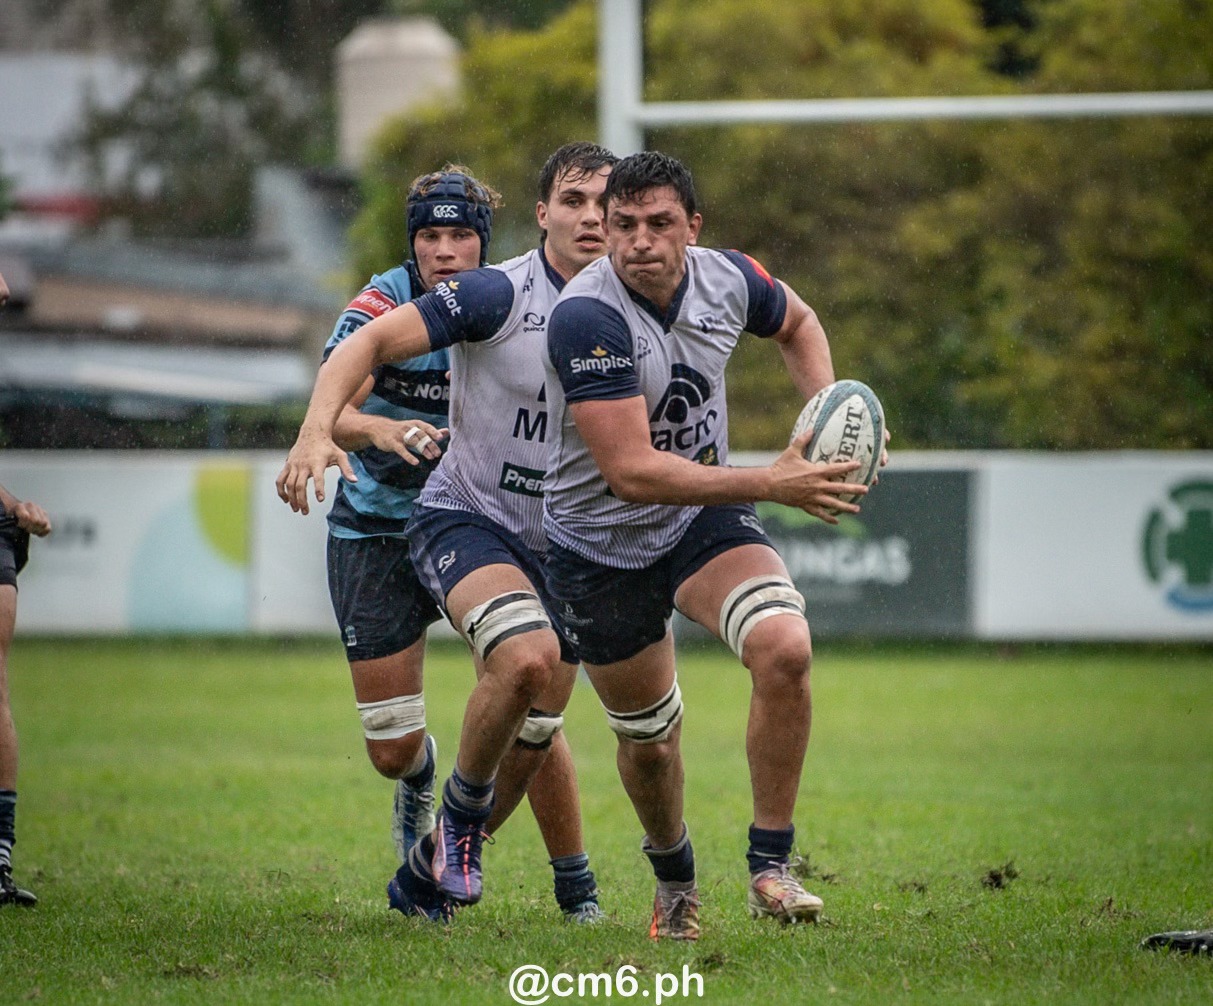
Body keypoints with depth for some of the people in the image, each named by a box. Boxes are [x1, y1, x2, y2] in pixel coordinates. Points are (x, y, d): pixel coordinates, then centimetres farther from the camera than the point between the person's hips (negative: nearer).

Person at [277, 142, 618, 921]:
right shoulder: (501, 294, -17)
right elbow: (369, 343, -21)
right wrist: (318, 431, -36)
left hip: (563, 542, 6)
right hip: (465, 518, -6)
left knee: (536, 727, 9)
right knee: (527, 656, -32)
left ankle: (435, 863, 33)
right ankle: (461, 816, -7)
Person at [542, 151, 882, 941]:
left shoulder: (727, 280, -10)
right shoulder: (588, 317, -28)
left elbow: (797, 323, 16)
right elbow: (631, 471, -33)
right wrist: (770, 483, -34)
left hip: (707, 520, 3)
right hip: (603, 546, -3)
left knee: (784, 647, -25)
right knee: (647, 737, 11)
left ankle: (770, 868, -13)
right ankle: (675, 878, 43)